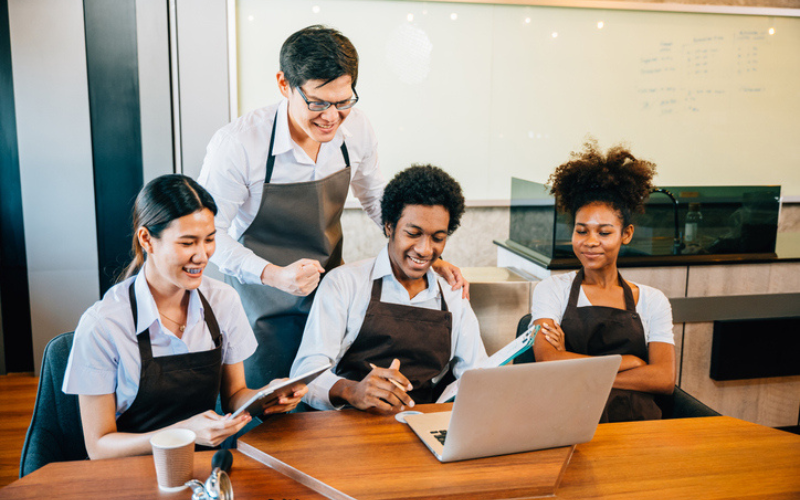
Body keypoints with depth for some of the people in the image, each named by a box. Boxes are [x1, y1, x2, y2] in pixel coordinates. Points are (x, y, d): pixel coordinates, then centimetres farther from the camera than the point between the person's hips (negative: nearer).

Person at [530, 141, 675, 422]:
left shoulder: (652, 301, 16)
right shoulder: (552, 290, 12)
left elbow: (664, 379, 2)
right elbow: (547, 361, -4)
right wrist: (630, 362, -2)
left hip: (636, 420, 2)